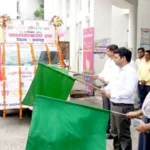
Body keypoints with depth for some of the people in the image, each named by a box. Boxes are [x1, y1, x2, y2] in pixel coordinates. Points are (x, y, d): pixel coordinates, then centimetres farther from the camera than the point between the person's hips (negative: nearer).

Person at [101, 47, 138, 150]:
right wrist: (106, 89, 1)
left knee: (123, 135, 3)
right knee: (115, 132, 22)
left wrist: (112, 95, -21)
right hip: (115, 105, 10)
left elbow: (128, 92, -27)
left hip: (123, 107, -10)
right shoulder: (120, 71, 12)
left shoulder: (130, 72, -19)